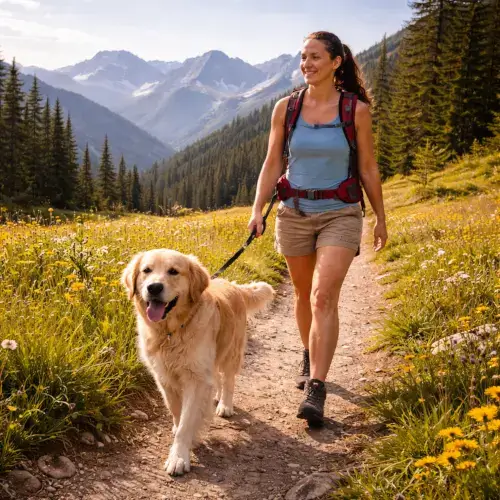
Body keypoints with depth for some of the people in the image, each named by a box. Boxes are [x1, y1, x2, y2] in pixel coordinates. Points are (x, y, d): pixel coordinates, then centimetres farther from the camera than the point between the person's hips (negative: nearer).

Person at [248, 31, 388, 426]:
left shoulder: (356, 110, -5)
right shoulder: (285, 108, -1)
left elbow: (368, 168, 2)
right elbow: (272, 165, 3)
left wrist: (381, 219, 8)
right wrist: (258, 210, -8)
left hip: (340, 215, -3)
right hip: (294, 214, 3)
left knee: (324, 297, -17)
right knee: (304, 295, 16)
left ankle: (316, 391, -16)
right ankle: (310, 357, 42)